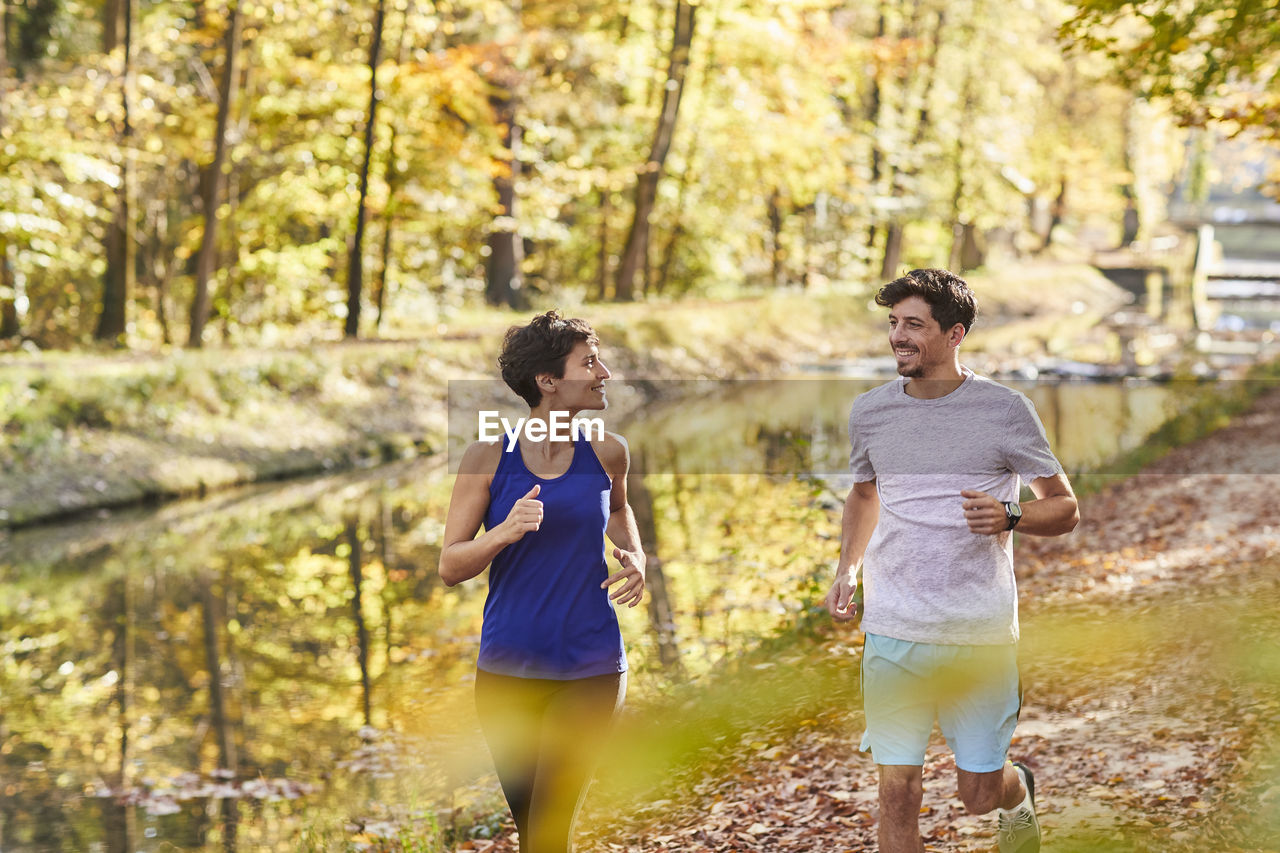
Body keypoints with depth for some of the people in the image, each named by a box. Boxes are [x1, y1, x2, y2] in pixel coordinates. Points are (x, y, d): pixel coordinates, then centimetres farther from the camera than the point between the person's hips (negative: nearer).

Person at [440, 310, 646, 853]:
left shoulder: (606, 453, 1)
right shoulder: (487, 458, -6)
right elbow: (450, 567, -5)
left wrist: (635, 560, 5)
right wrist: (504, 532, -23)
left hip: (589, 671, 0)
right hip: (506, 670, 0)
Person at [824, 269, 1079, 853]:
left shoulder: (1004, 410, -4)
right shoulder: (870, 411, 6)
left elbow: (1064, 508, 2)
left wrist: (1009, 516, -19)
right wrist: (846, 570, 9)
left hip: (981, 635, -2)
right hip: (892, 632, 2)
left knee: (979, 795, 7)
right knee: (898, 790, -1)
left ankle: (1018, 791, 43)